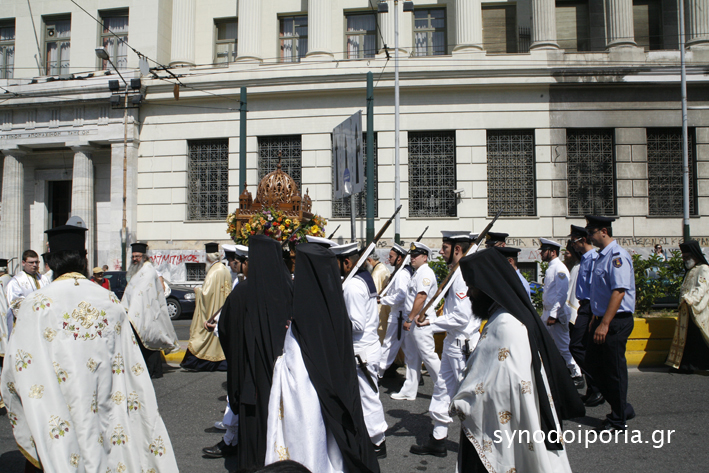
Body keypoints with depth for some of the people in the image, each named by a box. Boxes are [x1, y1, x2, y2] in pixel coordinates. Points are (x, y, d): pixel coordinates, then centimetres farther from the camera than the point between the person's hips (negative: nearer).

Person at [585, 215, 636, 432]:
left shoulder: (617, 256, -17)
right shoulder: (602, 256, 13)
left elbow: (619, 292, -25)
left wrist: (605, 324, -27)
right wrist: (596, 319, 21)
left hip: (616, 322, -10)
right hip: (603, 320, 10)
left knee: (614, 369, 2)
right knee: (594, 362, 14)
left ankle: (618, 420, 17)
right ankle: (622, 408, 28)